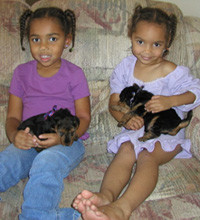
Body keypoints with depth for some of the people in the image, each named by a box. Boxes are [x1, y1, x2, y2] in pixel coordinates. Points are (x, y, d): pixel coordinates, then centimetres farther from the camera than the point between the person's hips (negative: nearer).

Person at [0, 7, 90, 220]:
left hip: (66, 142, -3)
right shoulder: (21, 72, 12)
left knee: (46, 162, -36)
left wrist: (61, 137, -21)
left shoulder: (74, 74, 3)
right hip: (27, 142, 3)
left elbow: (83, 117, 0)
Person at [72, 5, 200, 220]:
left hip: (166, 132, -3)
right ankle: (106, 196, -55)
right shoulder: (126, 67, 6)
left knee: (147, 156, -33)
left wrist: (169, 101, -20)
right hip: (135, 129, 3)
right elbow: (114, 102, 7)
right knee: (126, 150, -30)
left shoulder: (171, 71, -3)